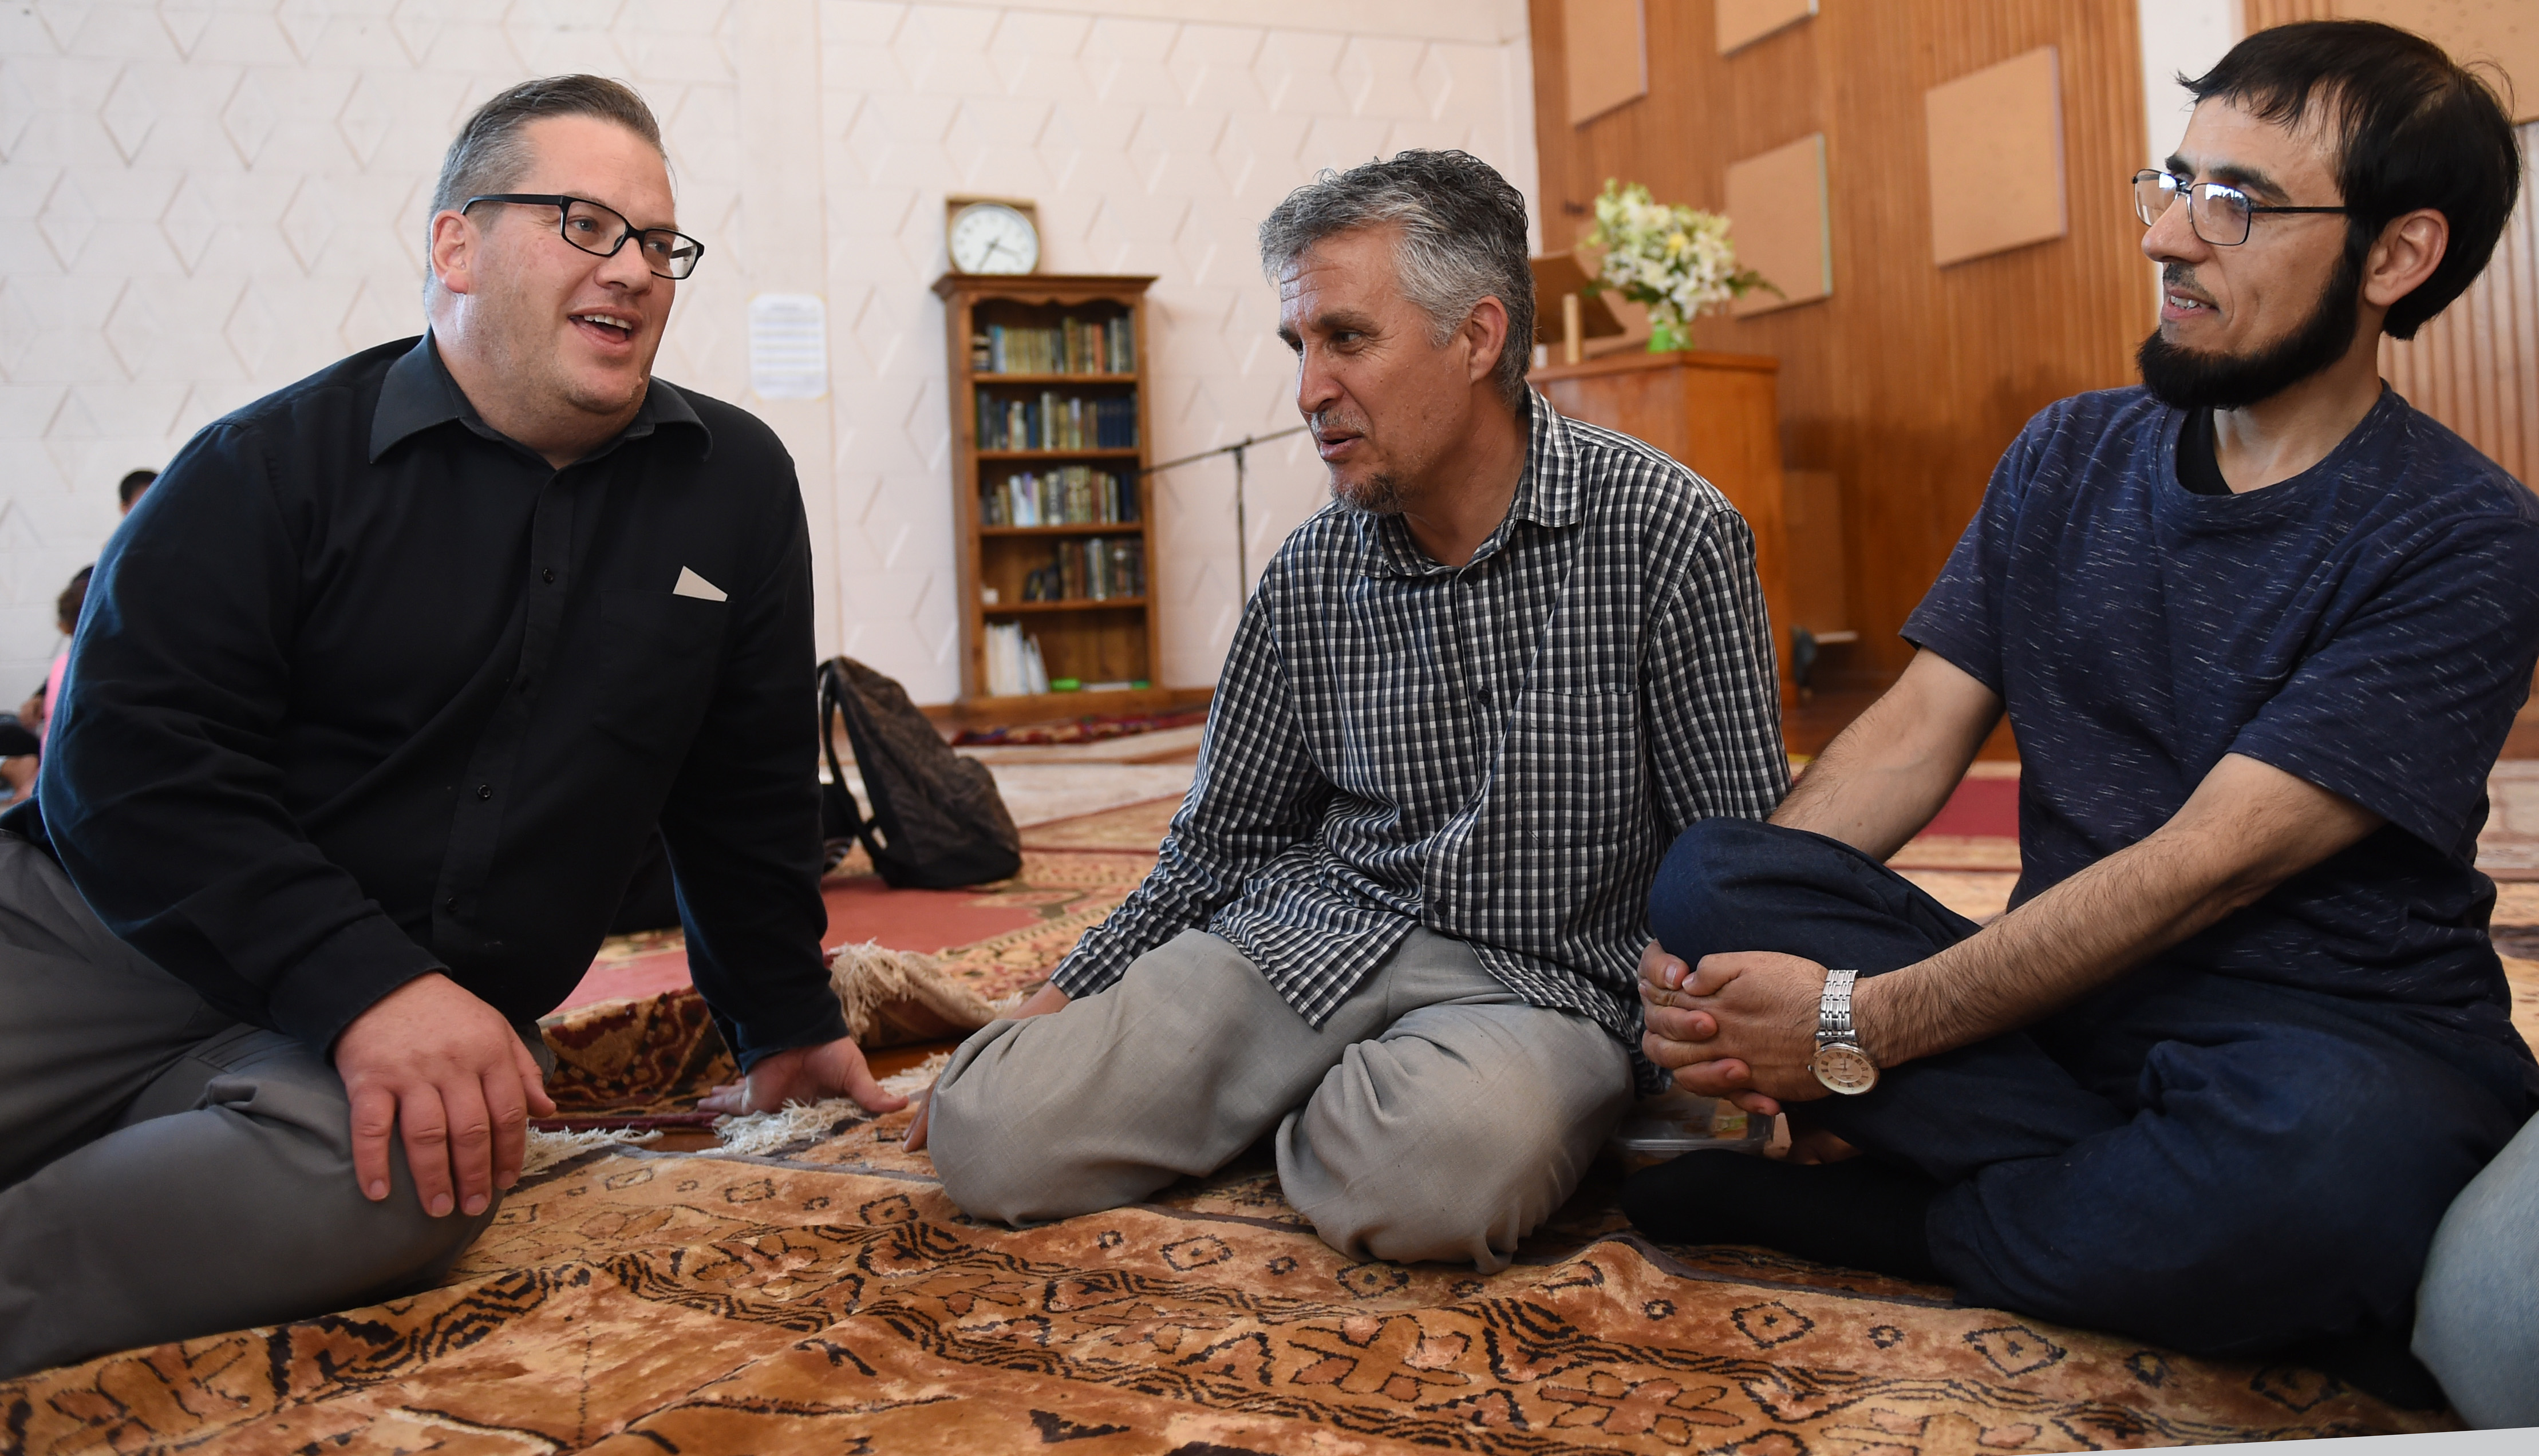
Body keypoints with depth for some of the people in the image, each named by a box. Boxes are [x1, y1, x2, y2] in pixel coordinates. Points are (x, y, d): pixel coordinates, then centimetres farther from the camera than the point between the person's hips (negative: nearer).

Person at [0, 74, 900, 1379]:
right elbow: (131, 763, -11)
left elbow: (748, 786, 16)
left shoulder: (736, 487, 8)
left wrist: (784, 1024, 20)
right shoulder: (274, 464, -2)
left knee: (396, 1175, -33)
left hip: (424, 1017, 3)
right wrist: (363, 981, -23)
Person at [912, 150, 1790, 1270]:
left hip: (1541, 976, -2)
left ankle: (1332, 1121, -1)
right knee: (991, 1132, -16)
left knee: (1432, 1168, -38)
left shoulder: (1670, 535, -7)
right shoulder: (1311, 574, 5)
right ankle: (1332, 1100, 7)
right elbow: (1227, 839, 14)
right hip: (1309, 936, 3)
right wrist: (1065, 1000, 6)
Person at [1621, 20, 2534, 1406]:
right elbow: (1917, 730, 2)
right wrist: (1724, 951, -16)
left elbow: (2207, 864, -18)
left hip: (2338, 1024, -3)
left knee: (2319, 1153, -40)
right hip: (2062, 990, 4)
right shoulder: (2072, 455, 9)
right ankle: (2159, 1206, -18)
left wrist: (1858, 1033, -22)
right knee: (1709, 876, -19)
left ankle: (1847, 1207, -13)